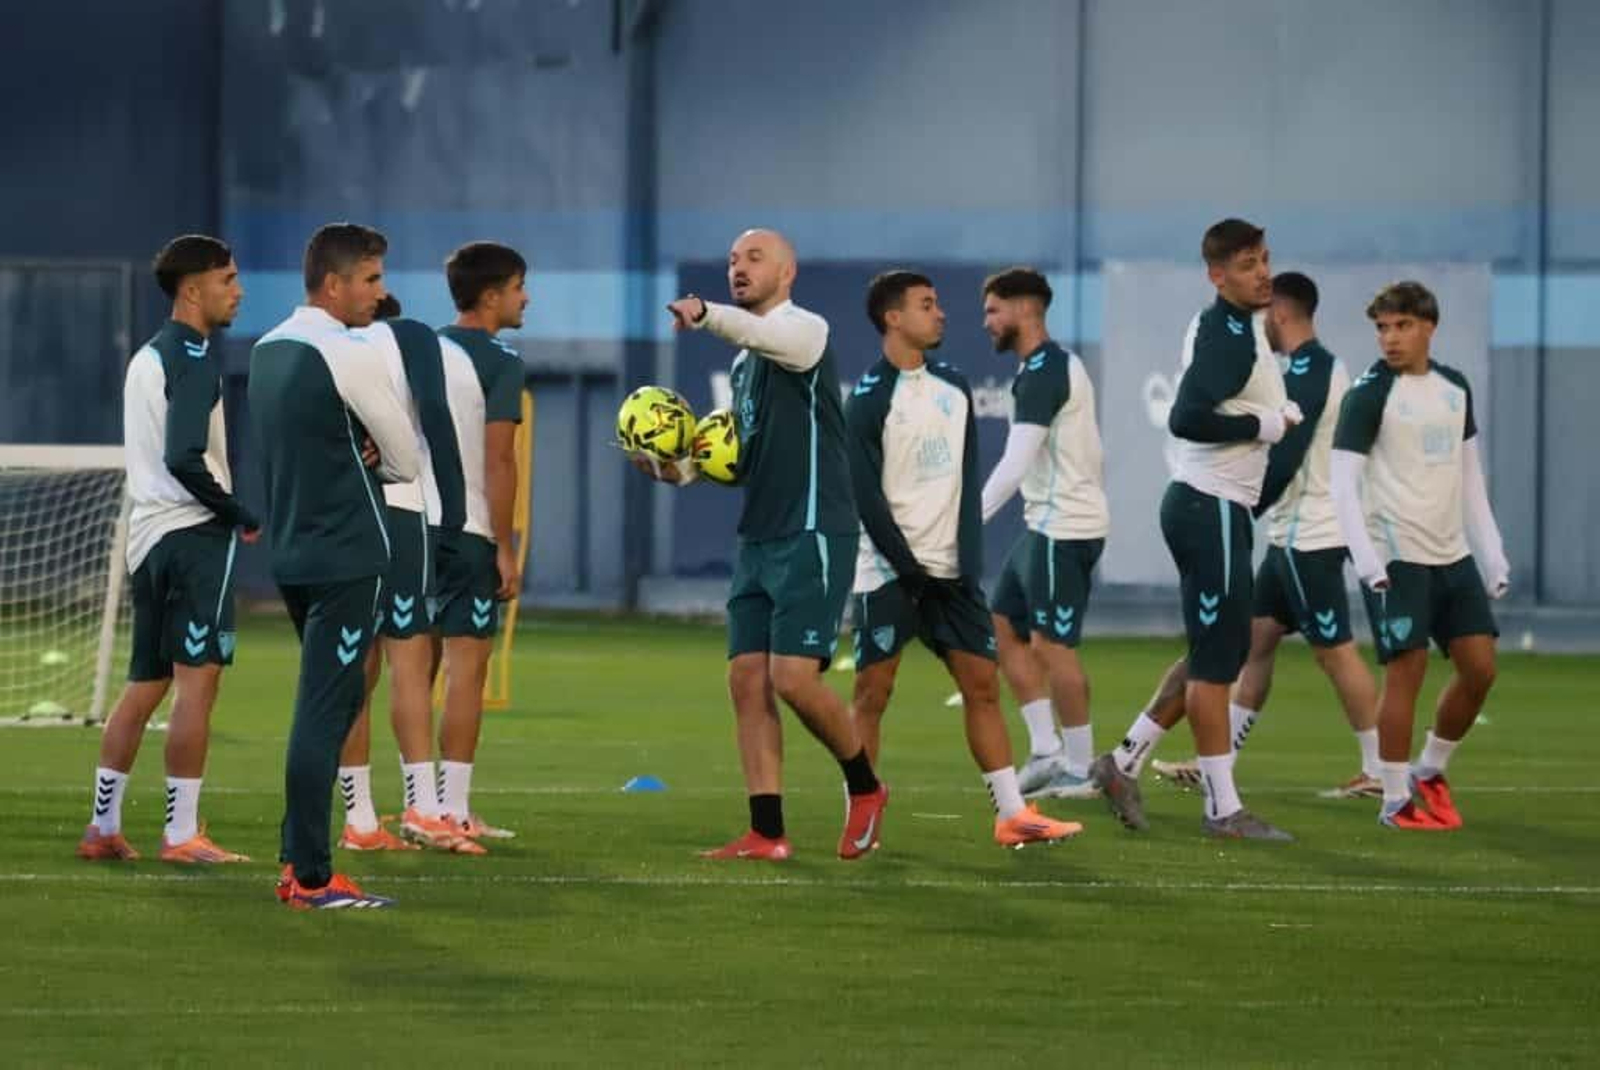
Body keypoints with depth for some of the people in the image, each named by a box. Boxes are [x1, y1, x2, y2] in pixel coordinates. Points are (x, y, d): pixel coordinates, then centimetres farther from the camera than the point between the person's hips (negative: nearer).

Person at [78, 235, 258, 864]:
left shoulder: (146, 357, 17)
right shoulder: (194, 360, -12)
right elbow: (184, 458, -21)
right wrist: (239, 515, -10)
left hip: (148, 535, 9)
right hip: (193, 531, -9)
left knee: (144, 686, 13)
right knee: (197, 681, -7)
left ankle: (102, 826, 13)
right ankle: (182, 835, -9)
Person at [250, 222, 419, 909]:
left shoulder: (267, 350, 11)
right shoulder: (350, 357, -14)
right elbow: (409, 462, -6)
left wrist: (357, 455, 6)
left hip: (291, 549, 9)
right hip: (347, 555, -9)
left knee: (334, 700, 18)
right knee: (325, 710, -7)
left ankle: (298, 862, 18)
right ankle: (312, 879, -7)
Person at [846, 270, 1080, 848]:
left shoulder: (953, 387, 11)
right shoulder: (869, 398, -8)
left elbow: (968, 481, 9)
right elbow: (866, 496, -11)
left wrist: (969, 558, -2)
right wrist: (910, 567, -14)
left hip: (949, 571, 6)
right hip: (887, 571, -6)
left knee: (982, 683, 3)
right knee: (873, 690, -5)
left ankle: (1011, 814, 5)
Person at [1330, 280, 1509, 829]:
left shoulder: (1454, 388, 11)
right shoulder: (1370, 394, -8)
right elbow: (1343, 481, -12)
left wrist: (1492, 551, 14)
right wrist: (1365, 556, -23)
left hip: (1452, 554, 6)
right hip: (1396, 556, -6)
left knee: (1479, 666, 3)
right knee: (1408, 669, -9)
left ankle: (1429, 773, 22)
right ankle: (1396, 800, 0)